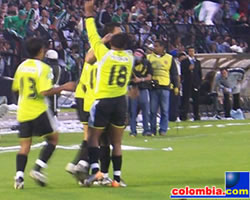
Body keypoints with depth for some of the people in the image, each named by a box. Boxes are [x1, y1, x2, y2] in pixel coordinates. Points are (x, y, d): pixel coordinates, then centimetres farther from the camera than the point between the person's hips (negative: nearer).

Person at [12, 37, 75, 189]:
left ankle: (19, 176, -8)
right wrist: (63, 88, -9)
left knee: (25, 145, 8)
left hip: (23, 112, 6)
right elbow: (45, 92, -19)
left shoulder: (21, 67, 8)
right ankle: (38, 169, -3)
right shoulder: (43, 68, -11)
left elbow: (15, 88, 17)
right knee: (53, 137, 10)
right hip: (38, 111, -6)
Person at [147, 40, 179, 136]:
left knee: (165, 110, -2)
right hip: (153, 87, 0)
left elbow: (174, 74, 12)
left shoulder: (169, 58, 10)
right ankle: (152, 130, 5)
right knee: (152, 110, -1)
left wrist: (176, 86, 6)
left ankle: (163, 130, 4)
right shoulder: (149, 57, 11)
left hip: (164, 87, 0)